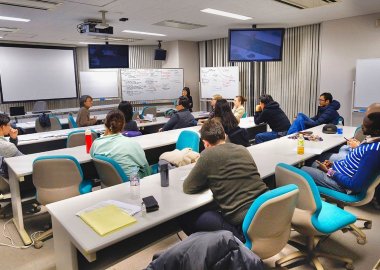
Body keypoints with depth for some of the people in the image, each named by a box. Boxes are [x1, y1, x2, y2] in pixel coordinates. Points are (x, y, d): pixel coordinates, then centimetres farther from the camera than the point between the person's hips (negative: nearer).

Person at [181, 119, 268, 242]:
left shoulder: (208, 155, -7)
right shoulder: (243, 149, 10)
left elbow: (187, 188, 2)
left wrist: (209, 180, 16)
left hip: (245, 223, -7)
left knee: (186, 219, 8)